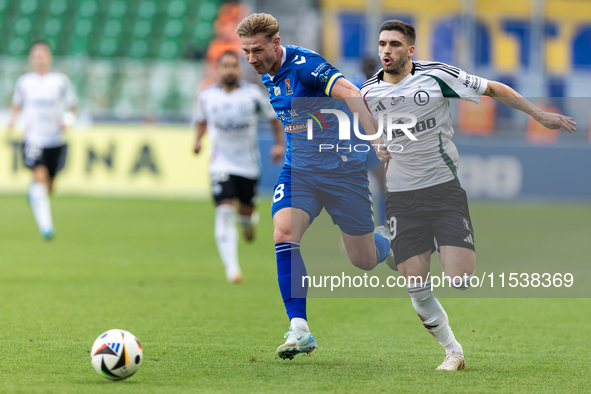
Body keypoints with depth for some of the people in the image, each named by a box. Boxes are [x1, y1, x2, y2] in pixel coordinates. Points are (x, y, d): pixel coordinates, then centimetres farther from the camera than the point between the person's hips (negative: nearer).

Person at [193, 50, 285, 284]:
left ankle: (248, 221, 51)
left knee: (246, 210, 8)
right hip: (222, 165, -1)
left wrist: (279, 143, -1)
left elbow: (273, 118, 9)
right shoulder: (207, 97, 0)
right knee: (224, 211, -16)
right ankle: (232, 268, -19)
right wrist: (198, 139, 3)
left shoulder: (253, 94, -4)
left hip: (249, 165, 1)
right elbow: (201, 119, 20)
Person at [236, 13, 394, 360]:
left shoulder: (303, 64, -19)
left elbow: (351, 94, -32)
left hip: (342, 168, -6)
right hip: (299, 171, 6)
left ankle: (390, 242, 43)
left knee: (364, 260, 4)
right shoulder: (268, 77, 7)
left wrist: (377, 141, -41)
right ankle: (300, 330, -22)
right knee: (283, 234, -22)